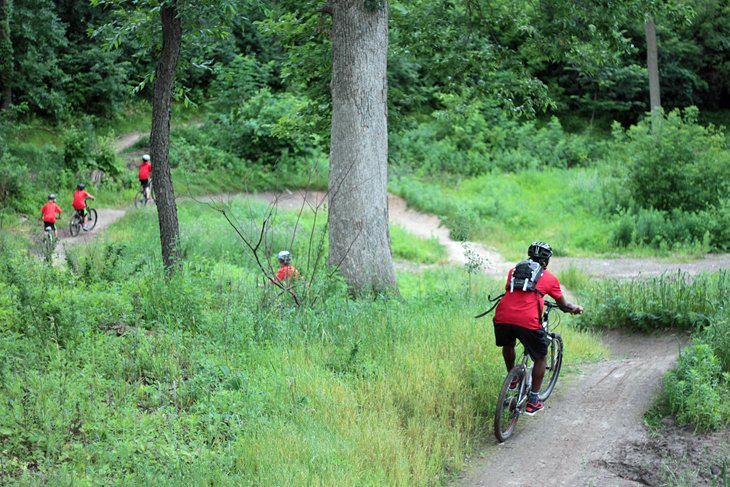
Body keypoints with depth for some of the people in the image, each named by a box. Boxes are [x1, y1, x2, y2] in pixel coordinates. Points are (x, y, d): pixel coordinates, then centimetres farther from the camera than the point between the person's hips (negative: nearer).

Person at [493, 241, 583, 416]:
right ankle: (532, 402, 20)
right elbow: (564, 306, 26)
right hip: (527, 321, -3)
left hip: (502, 317, 3)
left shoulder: (514, 270, 26)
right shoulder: (550, 278, 18)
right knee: (541, 357, 20)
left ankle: (512, 379, 50)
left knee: (508, 345, 36)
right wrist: (577, 308, 49)